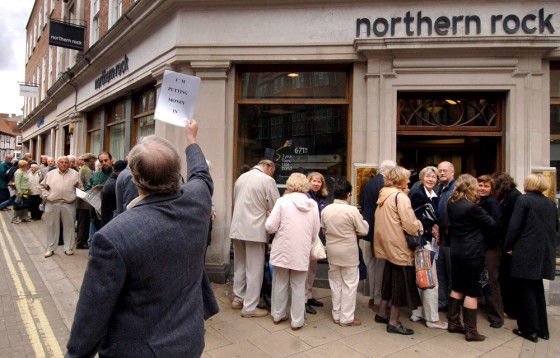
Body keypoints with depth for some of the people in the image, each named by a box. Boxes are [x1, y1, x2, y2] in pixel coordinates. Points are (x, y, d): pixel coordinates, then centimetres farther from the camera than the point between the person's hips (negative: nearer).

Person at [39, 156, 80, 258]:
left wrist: (75, 195, -7)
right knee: (52, 226, 8)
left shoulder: (74, 174, 3)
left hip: (69, 204, -1)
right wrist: (46, 196, 1)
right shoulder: (50, 174, 7)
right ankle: (50, 249, 19)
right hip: (52, 204, 1)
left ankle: (68, 248, 16)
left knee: (69, 226, 5)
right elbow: (42, 186, 13)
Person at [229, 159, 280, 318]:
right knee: (254, 270, 4)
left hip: (237, 228, 7)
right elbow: (275, 207, -9)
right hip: (254, 230, -7)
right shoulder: (267, 180, -11)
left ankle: (238, 298, 31)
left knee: (239, 266, 20)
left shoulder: (241, 177, 9)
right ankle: (249, 307, 10)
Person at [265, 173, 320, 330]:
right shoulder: (313, 204, -3)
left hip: (283, 250, 0)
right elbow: (315, 232, 3)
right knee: (298, 286, 12)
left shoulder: (283, 201, -10)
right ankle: (297, 320, 19)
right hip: (302, 252, 1)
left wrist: (270, 216, 11)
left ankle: (278, 315, 30)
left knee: (280, 283, 16)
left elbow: (270, 227, -10)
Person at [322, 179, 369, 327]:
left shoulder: (326, 210, -4)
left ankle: (336, 314, 25)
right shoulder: (352, 210, -18)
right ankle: (347, 317, 13)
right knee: (349, 285, 7)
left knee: (335, 283, 16)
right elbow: (364, 230, -11)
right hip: (348, 253, -5)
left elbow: (324, 230, 5)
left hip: (332, 252, 5)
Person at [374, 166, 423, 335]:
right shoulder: (400, 196, -15)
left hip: (388, 244, 9)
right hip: (399, 245, -8)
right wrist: (419, 230, -4)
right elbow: (409, 223, -21)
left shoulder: (384, 195, 10)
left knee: (390, 277, 19)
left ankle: (382, 313, 29)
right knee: (402, 281, 1)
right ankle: (393, 322, 8)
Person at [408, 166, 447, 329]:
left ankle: (417, 313, 26)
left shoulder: (434, 196, 11)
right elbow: (414, 218, -17)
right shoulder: (416, 192, -13)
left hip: (427, 239, 8)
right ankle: (432, 318, 8)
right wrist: (430, 230, -11)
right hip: (420, 240, -8)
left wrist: (434, 227, -1)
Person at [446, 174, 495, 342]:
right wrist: (478, 206, 5)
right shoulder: (471, 207, -21)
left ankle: (453, 322, 26)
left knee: (457, 288, 17)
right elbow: (490, 223, -10)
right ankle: (470, 331, 10)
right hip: (472, 252, -8)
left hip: (457, 250, 8)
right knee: (472, 292, 2)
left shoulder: (451, 204, 2)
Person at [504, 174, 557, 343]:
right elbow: (556, 227, 17)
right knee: (537, 288, 18)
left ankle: (529, 329, 10)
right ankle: (542, 329, 25)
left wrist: (508, 246, -4)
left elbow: (514, 226, -14)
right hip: (545, 253, 6)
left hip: (526, 252, -6)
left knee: (525, 290, 4)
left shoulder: (523, 199, -10)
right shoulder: (550, 203, 9)